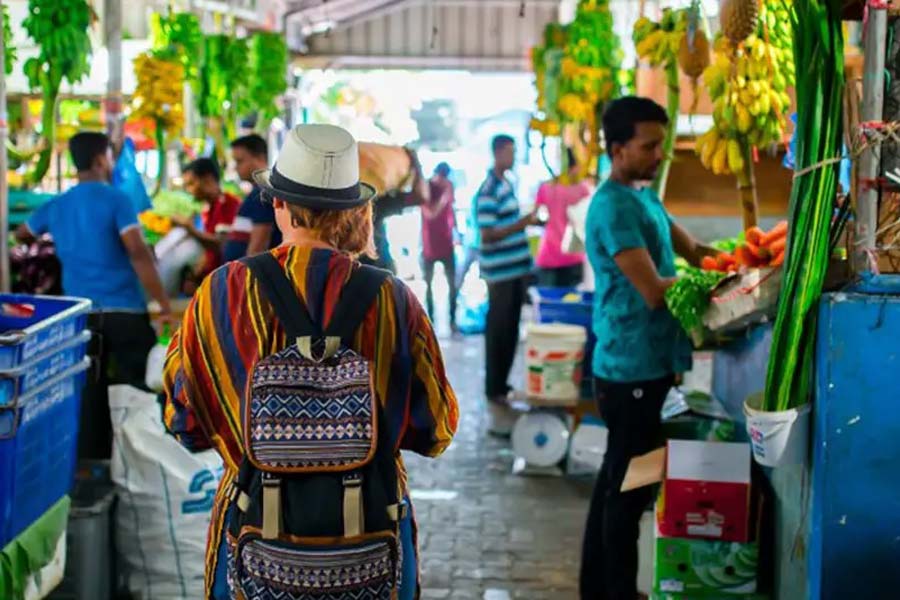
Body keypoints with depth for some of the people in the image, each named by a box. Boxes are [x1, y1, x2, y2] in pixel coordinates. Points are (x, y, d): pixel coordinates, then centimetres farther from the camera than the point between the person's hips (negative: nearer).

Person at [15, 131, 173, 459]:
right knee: (139, 389, 5)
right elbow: (138, 253, -19)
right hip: (124, 310, -5)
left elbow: (21, 235, 28)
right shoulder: (117, 200, -9)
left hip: (80, 312, 5)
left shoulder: (56, 206, 9)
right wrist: (164, 304, -18)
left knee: (89, 391, 11)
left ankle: (91, 461, 13)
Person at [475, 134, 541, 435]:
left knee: (511, 330, 14)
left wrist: (528, 221, 10)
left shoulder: (507, 184, 12)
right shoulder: (488, 191, -17)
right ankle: (493, 393, 7)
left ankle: (502, 385, 25)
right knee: (498, 331, -1)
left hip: (516, 269, 9)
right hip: (500, 273, -9)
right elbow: (488, 235, -21)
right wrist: (524, 222, -26)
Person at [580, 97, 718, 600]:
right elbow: (654, 291, -25)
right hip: (632, 369, -10)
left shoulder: (645, 196, 12)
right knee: (629, 486, 1)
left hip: (646, 363, 10)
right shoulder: (615, 206, -20)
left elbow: (691, 249, 14)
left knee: (617, 480, 17)